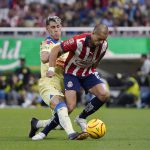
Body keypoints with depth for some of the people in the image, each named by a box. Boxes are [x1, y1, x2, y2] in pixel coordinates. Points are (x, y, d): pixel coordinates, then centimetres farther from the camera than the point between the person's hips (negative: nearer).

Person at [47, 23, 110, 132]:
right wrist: (51, 69, -24)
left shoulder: (104, 45, -13)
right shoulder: (78, 41, -29)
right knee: (70, 106, -19)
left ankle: (81, 118, 2)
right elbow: (56, 50, -21)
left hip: (88, 73, 5)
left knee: (104, 94, -18)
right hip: (72, 73, -5)